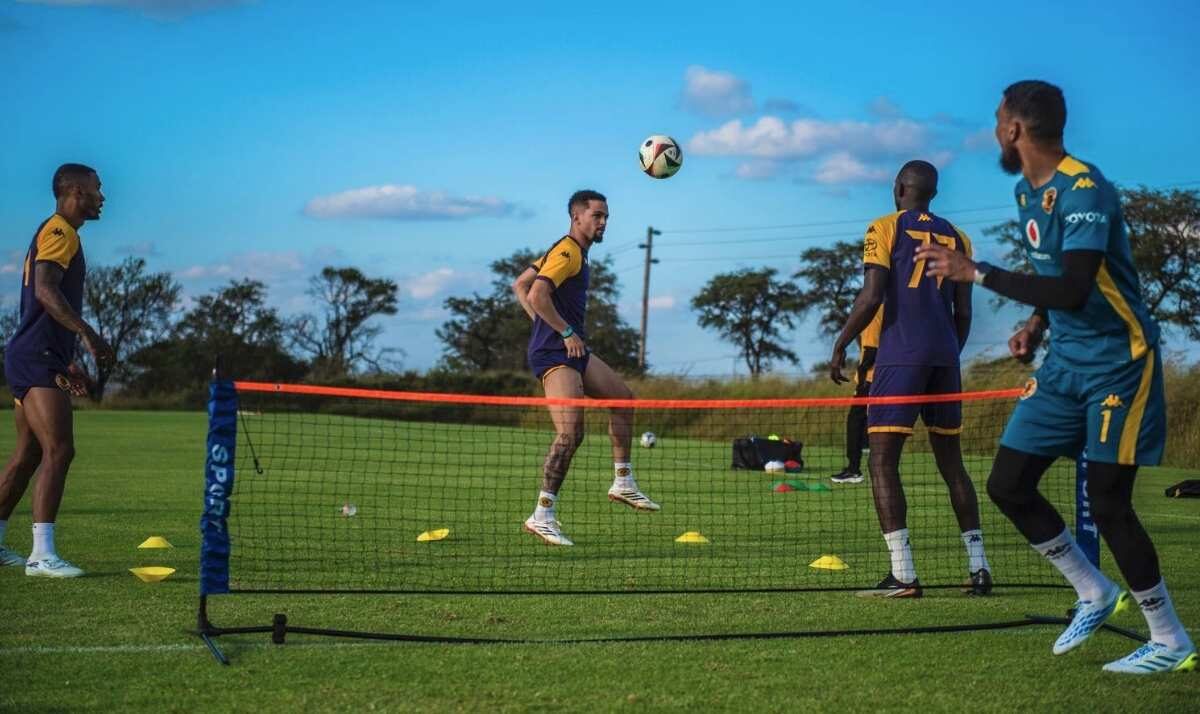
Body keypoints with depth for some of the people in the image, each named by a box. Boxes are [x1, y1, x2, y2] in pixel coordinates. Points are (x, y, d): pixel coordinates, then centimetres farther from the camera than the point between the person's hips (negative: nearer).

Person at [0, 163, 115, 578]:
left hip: (35, 359, 11)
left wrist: (67, 365, 28)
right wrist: (88, 335, -31)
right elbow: (45, 291, -25)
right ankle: (42, 554, -19)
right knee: (59, 450, -16)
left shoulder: (57, 233, 22)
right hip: (37, 360, -11)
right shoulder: (60, 232, -9)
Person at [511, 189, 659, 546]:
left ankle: (623, 483, 24)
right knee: (571, 432, -17)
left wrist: (544, 325, 14)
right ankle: (542, 516, -14)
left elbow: (519, 285, 23)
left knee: (623, 398, 18)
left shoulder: (575, 253, 18)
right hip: (555, 354, -11)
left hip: (572, 351, 11)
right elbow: (536, 295, -26)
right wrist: (566, 332, -19)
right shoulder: (567, 252, -13)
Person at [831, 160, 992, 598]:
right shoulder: (956, 238, 15)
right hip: (944, 356, 6)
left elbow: (871, 298, -10)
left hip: (900, 355, -6)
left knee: (882, 460, -5)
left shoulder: (886, 229, 0)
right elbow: (964, 311, 13)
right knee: (951, 462, 14)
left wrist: (840, 346, -2)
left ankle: (903, 576, -15)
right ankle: (979, 568, 11)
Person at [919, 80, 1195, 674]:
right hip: (1064, 362, 9)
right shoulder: (1027, 191, 8)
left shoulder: (1085, 191, -21)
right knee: (1008, 484, 4)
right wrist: (1038, 324, 4)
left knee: (1107, 501, -7)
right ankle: (1094, 593, 22)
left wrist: (976, 273, -29)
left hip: (1117, 363, -9)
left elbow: (1073, 288, -32)